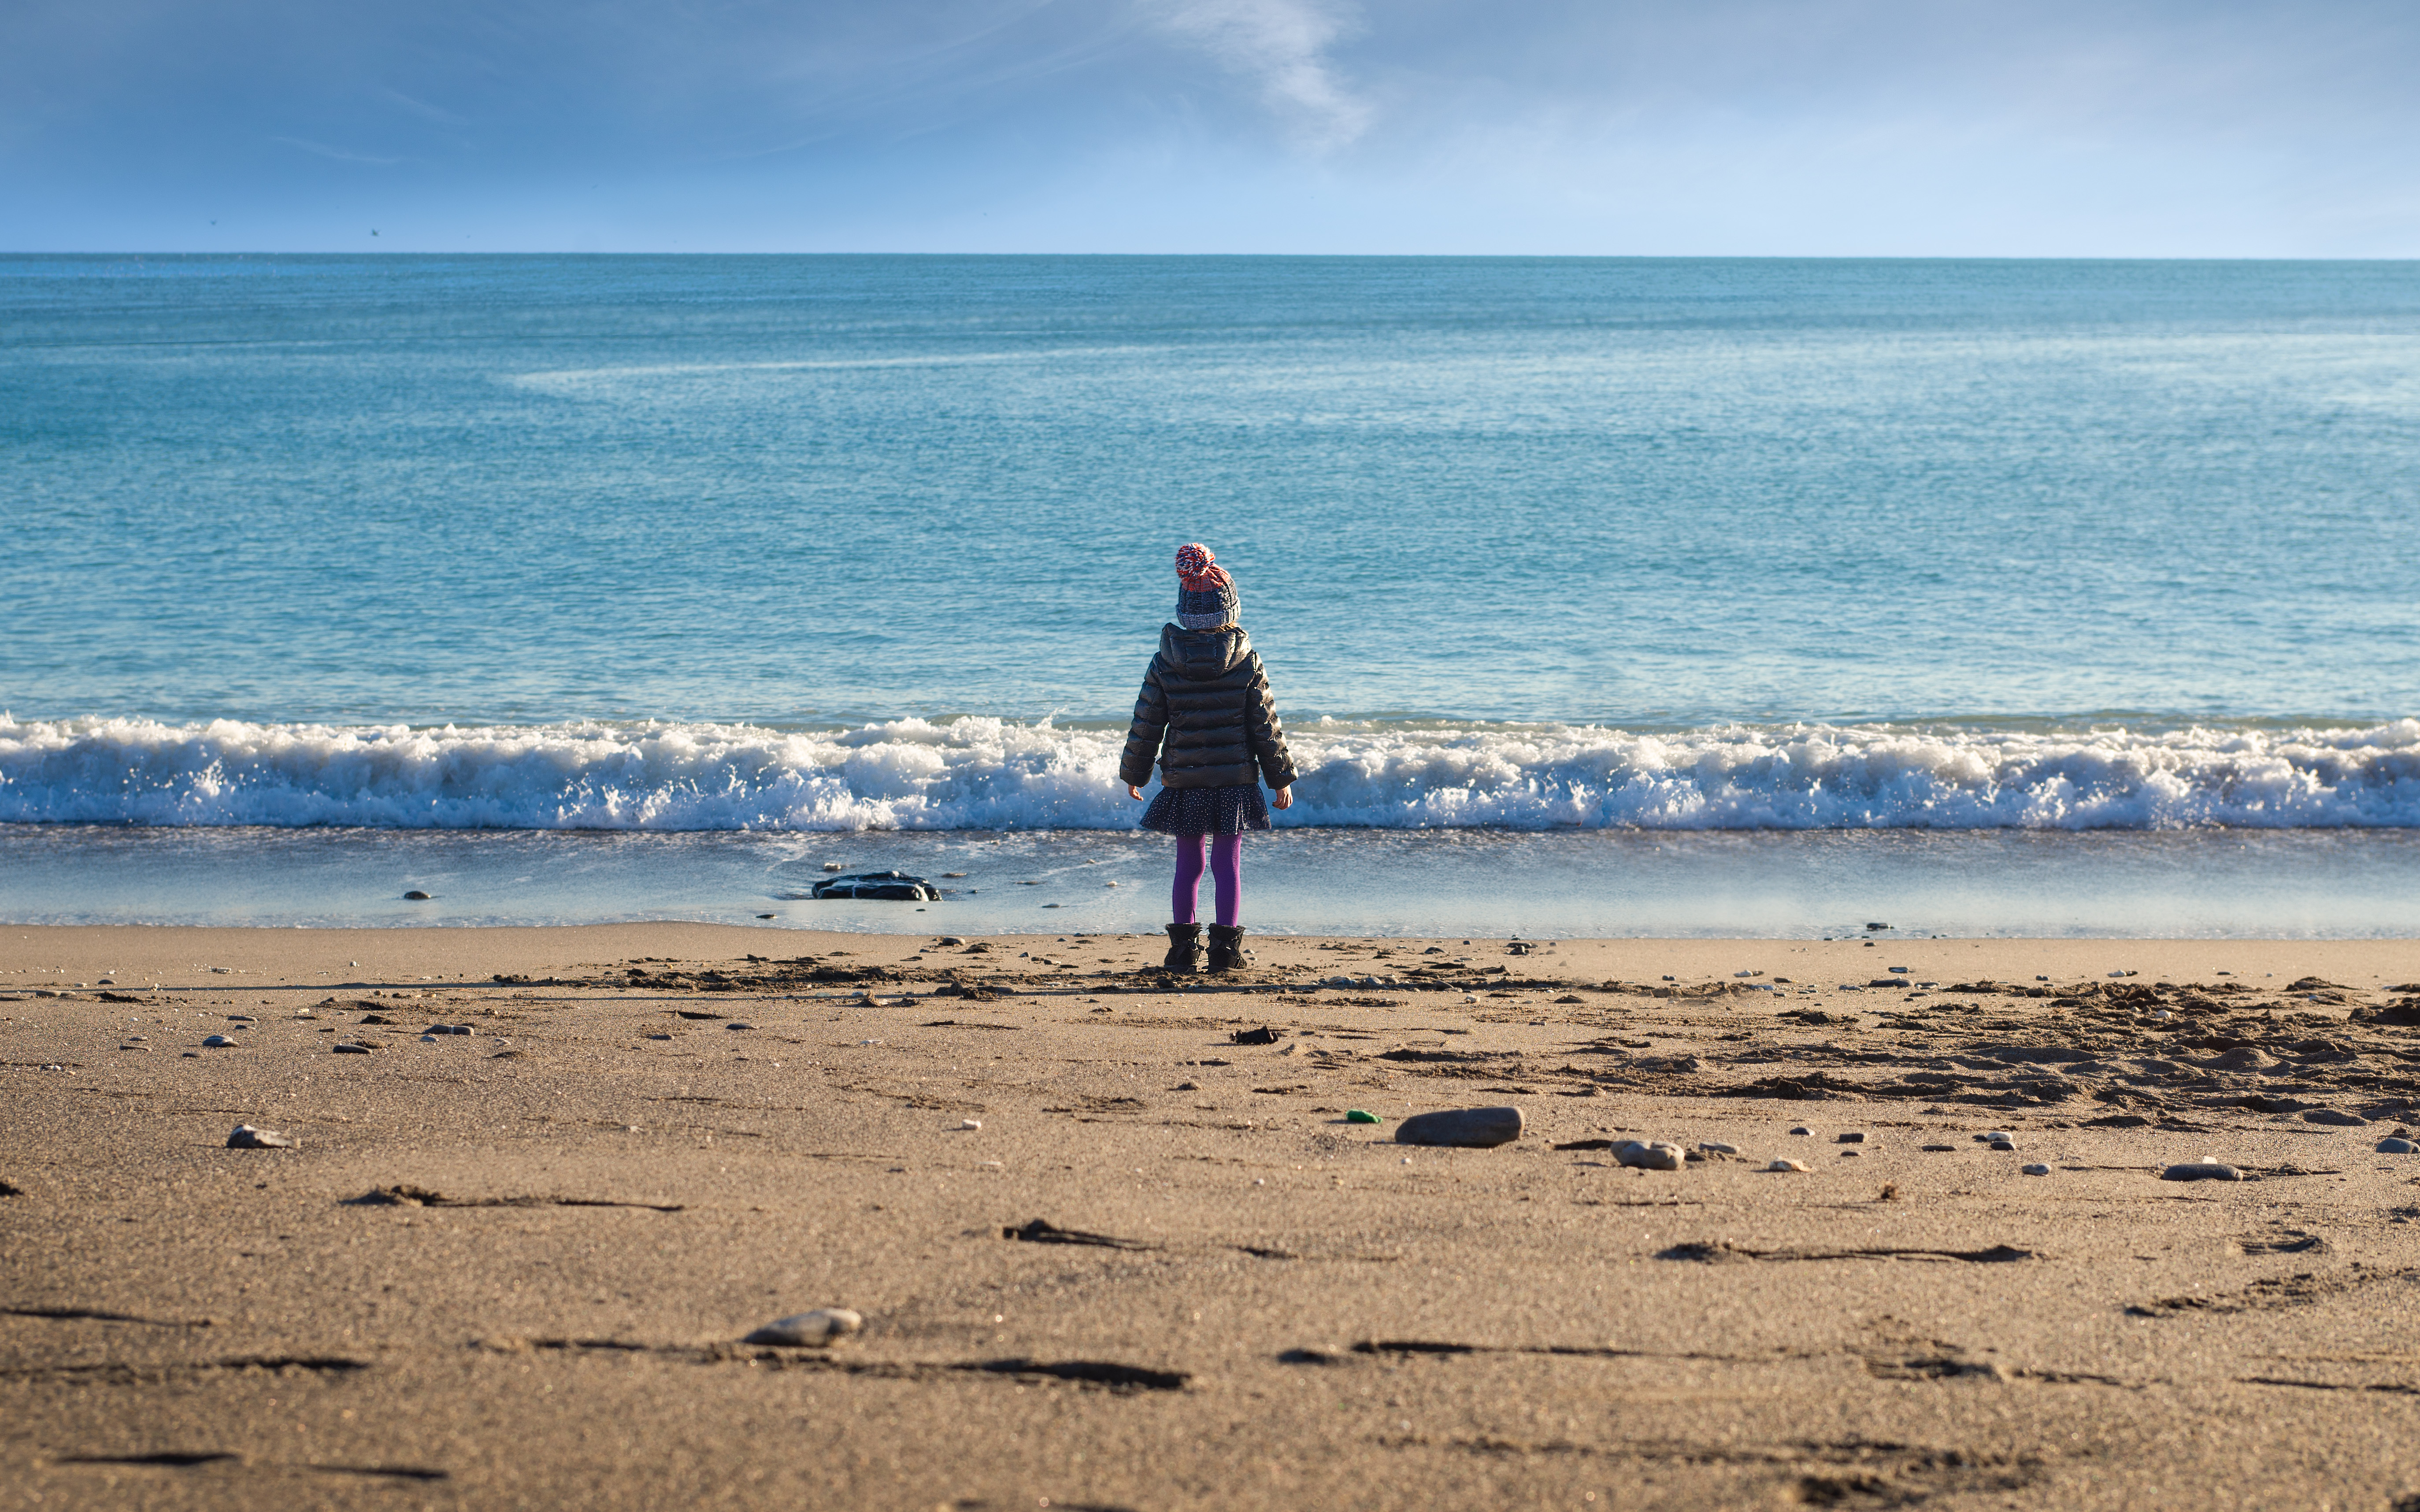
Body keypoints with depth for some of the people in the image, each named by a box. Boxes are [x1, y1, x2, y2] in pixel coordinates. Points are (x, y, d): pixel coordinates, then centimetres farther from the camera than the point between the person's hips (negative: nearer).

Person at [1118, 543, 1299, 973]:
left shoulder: (1164, 664, -4)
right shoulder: (1247, 662, -6)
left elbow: (1146, 726, 1)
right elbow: (1266, 726, -2)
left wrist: (1133, 773, 15)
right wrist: (1281, 778, 7)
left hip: (1183, 781, 1)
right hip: (1236, 778, -1)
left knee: (1188, 863, 9)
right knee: (1228, 863, 5)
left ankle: (1184, 948, 11)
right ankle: (1226, 948, 5)